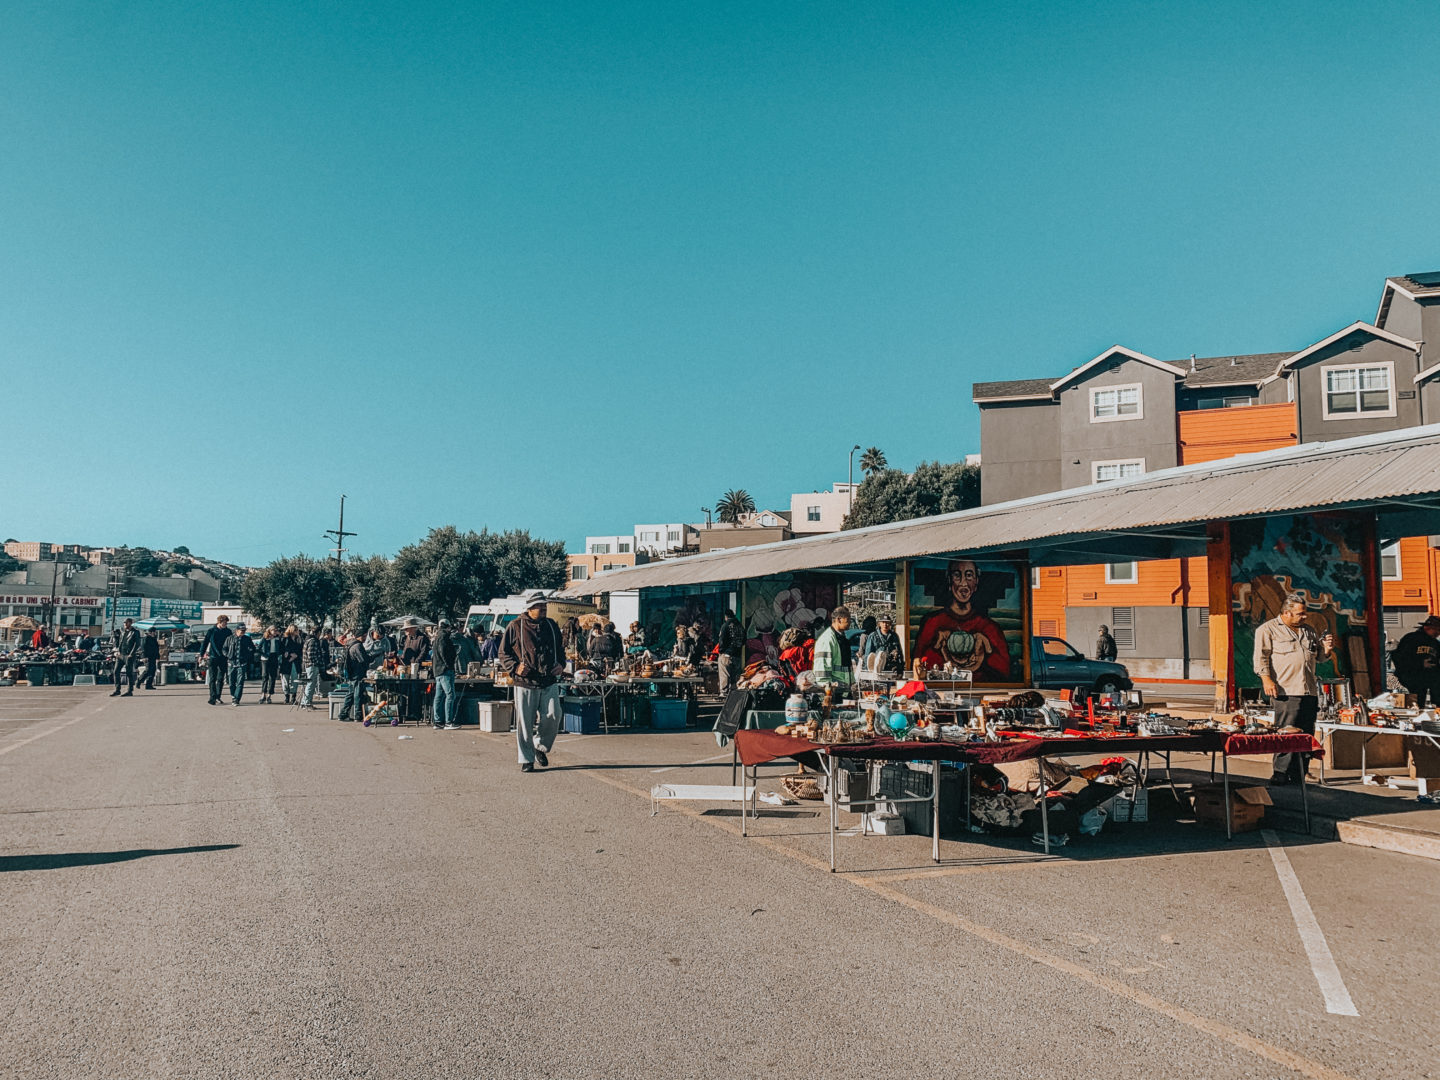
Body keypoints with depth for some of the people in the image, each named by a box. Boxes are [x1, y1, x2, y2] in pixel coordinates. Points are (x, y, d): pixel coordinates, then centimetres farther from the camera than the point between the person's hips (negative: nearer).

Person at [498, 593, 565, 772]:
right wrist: (515, 667, -12)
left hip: (549, 683, 3)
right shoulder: (515, 627, 0)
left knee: (552, 717, -5)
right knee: (525, 723, -1)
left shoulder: (551, 626, 13)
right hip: (525, 684, -3)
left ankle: (541, 746, 23)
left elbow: (560, 649, 26)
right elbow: (503, 653, 4)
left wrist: (561, 664, 7)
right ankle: (526, 760, 13)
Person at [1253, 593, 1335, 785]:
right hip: (1286, 692, -7)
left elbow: (1320, 656, 30)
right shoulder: (1268, 629, 3)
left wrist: (1326, 648, 7)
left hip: (1309, 692, 7)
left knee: (1306, 735, 6)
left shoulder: (1308, 632, 22)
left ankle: (1298, 776, 12)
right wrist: (1267, 679, -18)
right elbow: (1261, 656, -6)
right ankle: (1281, 775, -8)